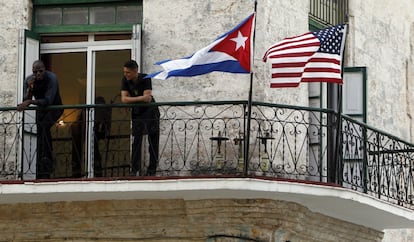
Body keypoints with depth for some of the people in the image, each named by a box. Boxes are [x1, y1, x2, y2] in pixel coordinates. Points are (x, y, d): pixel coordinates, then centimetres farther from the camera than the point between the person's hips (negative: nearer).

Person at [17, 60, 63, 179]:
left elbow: (48, 101, -39)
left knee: (43, 126, -30)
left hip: (55, 108, -5)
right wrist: (29, 89, -38)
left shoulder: (51, 78, -31)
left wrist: (29, 102, -47)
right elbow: (25, 101, -22)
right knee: (41, 133, 0)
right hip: (41, 109, 5)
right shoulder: (28, 80, -17)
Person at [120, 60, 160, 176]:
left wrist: (132, 99, -24)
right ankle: (135, 170, -6)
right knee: (136, 140, -4)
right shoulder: (125, 80, -9)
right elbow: (124, 99, -15)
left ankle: (152, 170, 2)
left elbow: (147, 98, -28)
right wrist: (140, 99, -23)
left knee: (153, 141, -2)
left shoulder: (145, 79, -19)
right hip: (137, 112, 3)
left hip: (150, 111, -3)